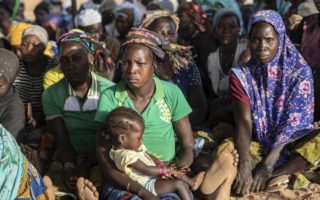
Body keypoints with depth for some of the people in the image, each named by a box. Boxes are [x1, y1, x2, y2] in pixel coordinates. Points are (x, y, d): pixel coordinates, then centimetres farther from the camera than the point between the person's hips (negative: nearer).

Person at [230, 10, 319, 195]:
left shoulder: (300, 72, -8)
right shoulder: (241, 75, -3)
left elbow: (294, 122, -16)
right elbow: (243, 121, -16)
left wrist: (267, 166, -28)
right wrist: (245, 165, -34)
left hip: (291, 145, -1)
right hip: (258, 146, 1)